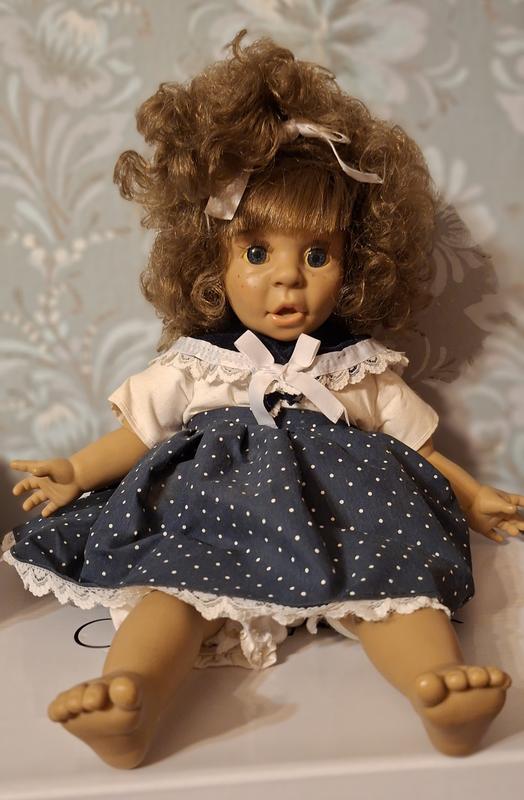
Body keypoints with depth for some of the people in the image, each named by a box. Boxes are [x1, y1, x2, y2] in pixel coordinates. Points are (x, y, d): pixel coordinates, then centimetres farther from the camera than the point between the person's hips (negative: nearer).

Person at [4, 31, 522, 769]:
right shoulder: (195, 365, 14)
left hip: (346, 519, 1)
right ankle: (127, 704, -47)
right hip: (214, 514, 0)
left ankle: (445, 692, -46)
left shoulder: (364, 371, 15)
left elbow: (416, 448, 21)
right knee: (170, 583, -29)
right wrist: (74, 473, 7)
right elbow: (137, 432, 18)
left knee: (398, 575, -29)